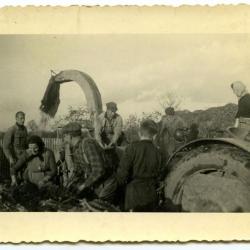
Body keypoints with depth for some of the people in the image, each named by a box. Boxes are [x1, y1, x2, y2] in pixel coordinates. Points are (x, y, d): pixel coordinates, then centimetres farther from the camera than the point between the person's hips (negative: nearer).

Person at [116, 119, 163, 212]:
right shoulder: (156, 152, -1)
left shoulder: (133, 147, -13)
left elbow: (123, 170, -12)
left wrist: (120, 182, 8)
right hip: (151, 197, 4)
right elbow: (158, 175, 8)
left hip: (134, 195, -4)